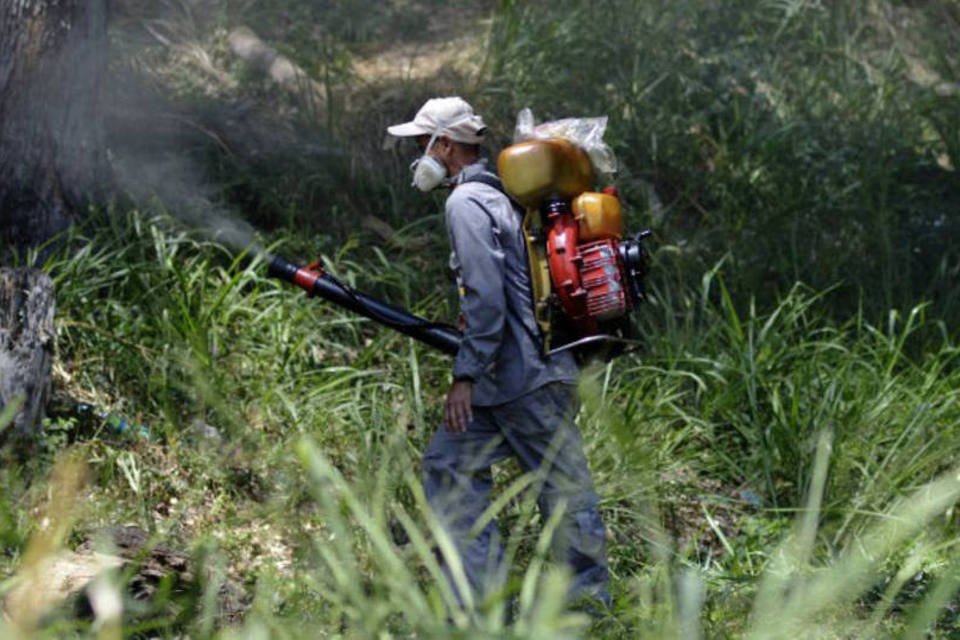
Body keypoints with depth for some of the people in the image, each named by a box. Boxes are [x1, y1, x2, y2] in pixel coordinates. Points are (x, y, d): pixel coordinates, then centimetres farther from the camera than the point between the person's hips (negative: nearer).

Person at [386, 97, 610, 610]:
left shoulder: (466, 203, -13)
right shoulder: (496, 194, 17)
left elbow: (486, 299, -21)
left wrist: (465, 376, -18)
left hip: (524, 378, -10)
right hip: (507, 378, 10)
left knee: (563, 486, -3)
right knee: (448, 464, 12)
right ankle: (481, 595, 15)